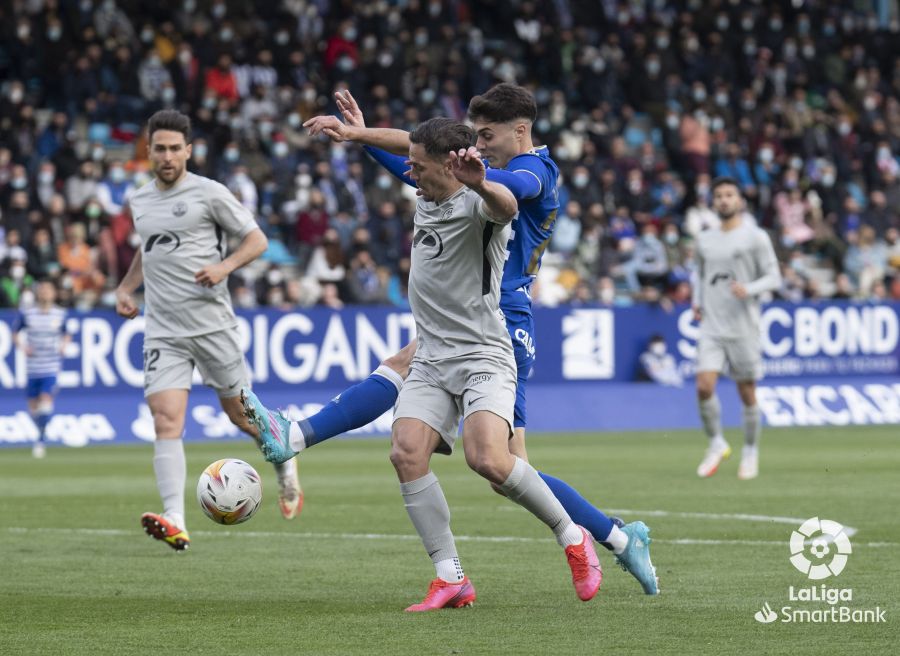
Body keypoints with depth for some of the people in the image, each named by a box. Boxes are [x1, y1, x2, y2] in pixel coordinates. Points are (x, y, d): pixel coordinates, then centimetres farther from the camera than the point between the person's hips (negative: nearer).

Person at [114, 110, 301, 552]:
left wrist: (224, 266, -18)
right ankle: (175, 524, -26)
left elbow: (256, 239, 0)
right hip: (162, 331, 3)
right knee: (166, 420, -14)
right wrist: (125, 288, 17)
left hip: (211, 324, -3)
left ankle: (285, 465, 42)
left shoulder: (209, 194, -3)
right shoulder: (139, 201, 13)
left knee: (239, 412, 9)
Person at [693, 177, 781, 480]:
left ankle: (750, 453, 20)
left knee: (747, 393, 3)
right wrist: (696, 303, 9)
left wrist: (749, 289, -21)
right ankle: (716, 444, 8)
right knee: (704, 387, -12)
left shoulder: (755, 237, -2)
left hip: (743, 327, -3)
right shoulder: (704, 239, 11)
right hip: (711, 327, 3)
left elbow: (774, 278, -3)